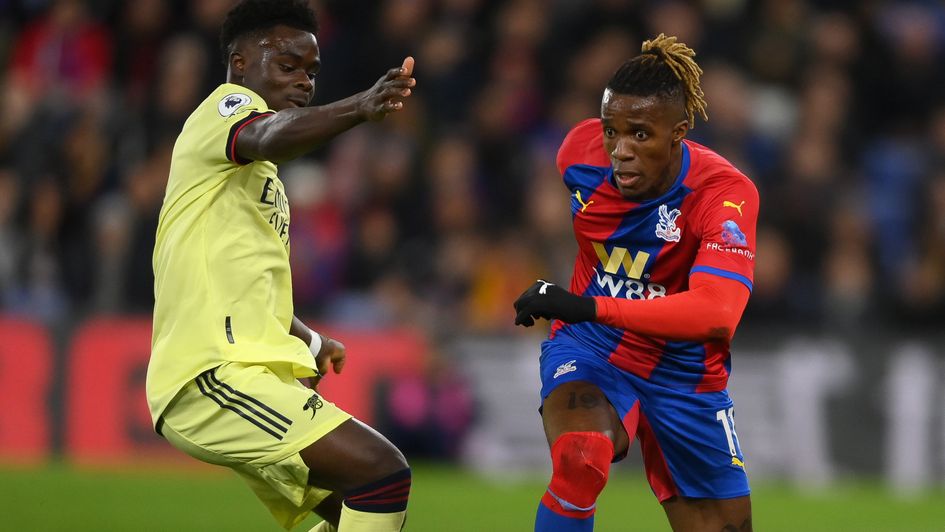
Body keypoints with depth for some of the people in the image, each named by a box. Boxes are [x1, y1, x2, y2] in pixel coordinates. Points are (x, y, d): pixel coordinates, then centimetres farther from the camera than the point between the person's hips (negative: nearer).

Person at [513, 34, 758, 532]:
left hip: (684, 374, 0)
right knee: (580, 459, -33)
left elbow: (717, 313, -41)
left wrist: (590, 308, -47)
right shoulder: (581, 149, -14)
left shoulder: (724, 192, -25)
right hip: (589, 348, 0)